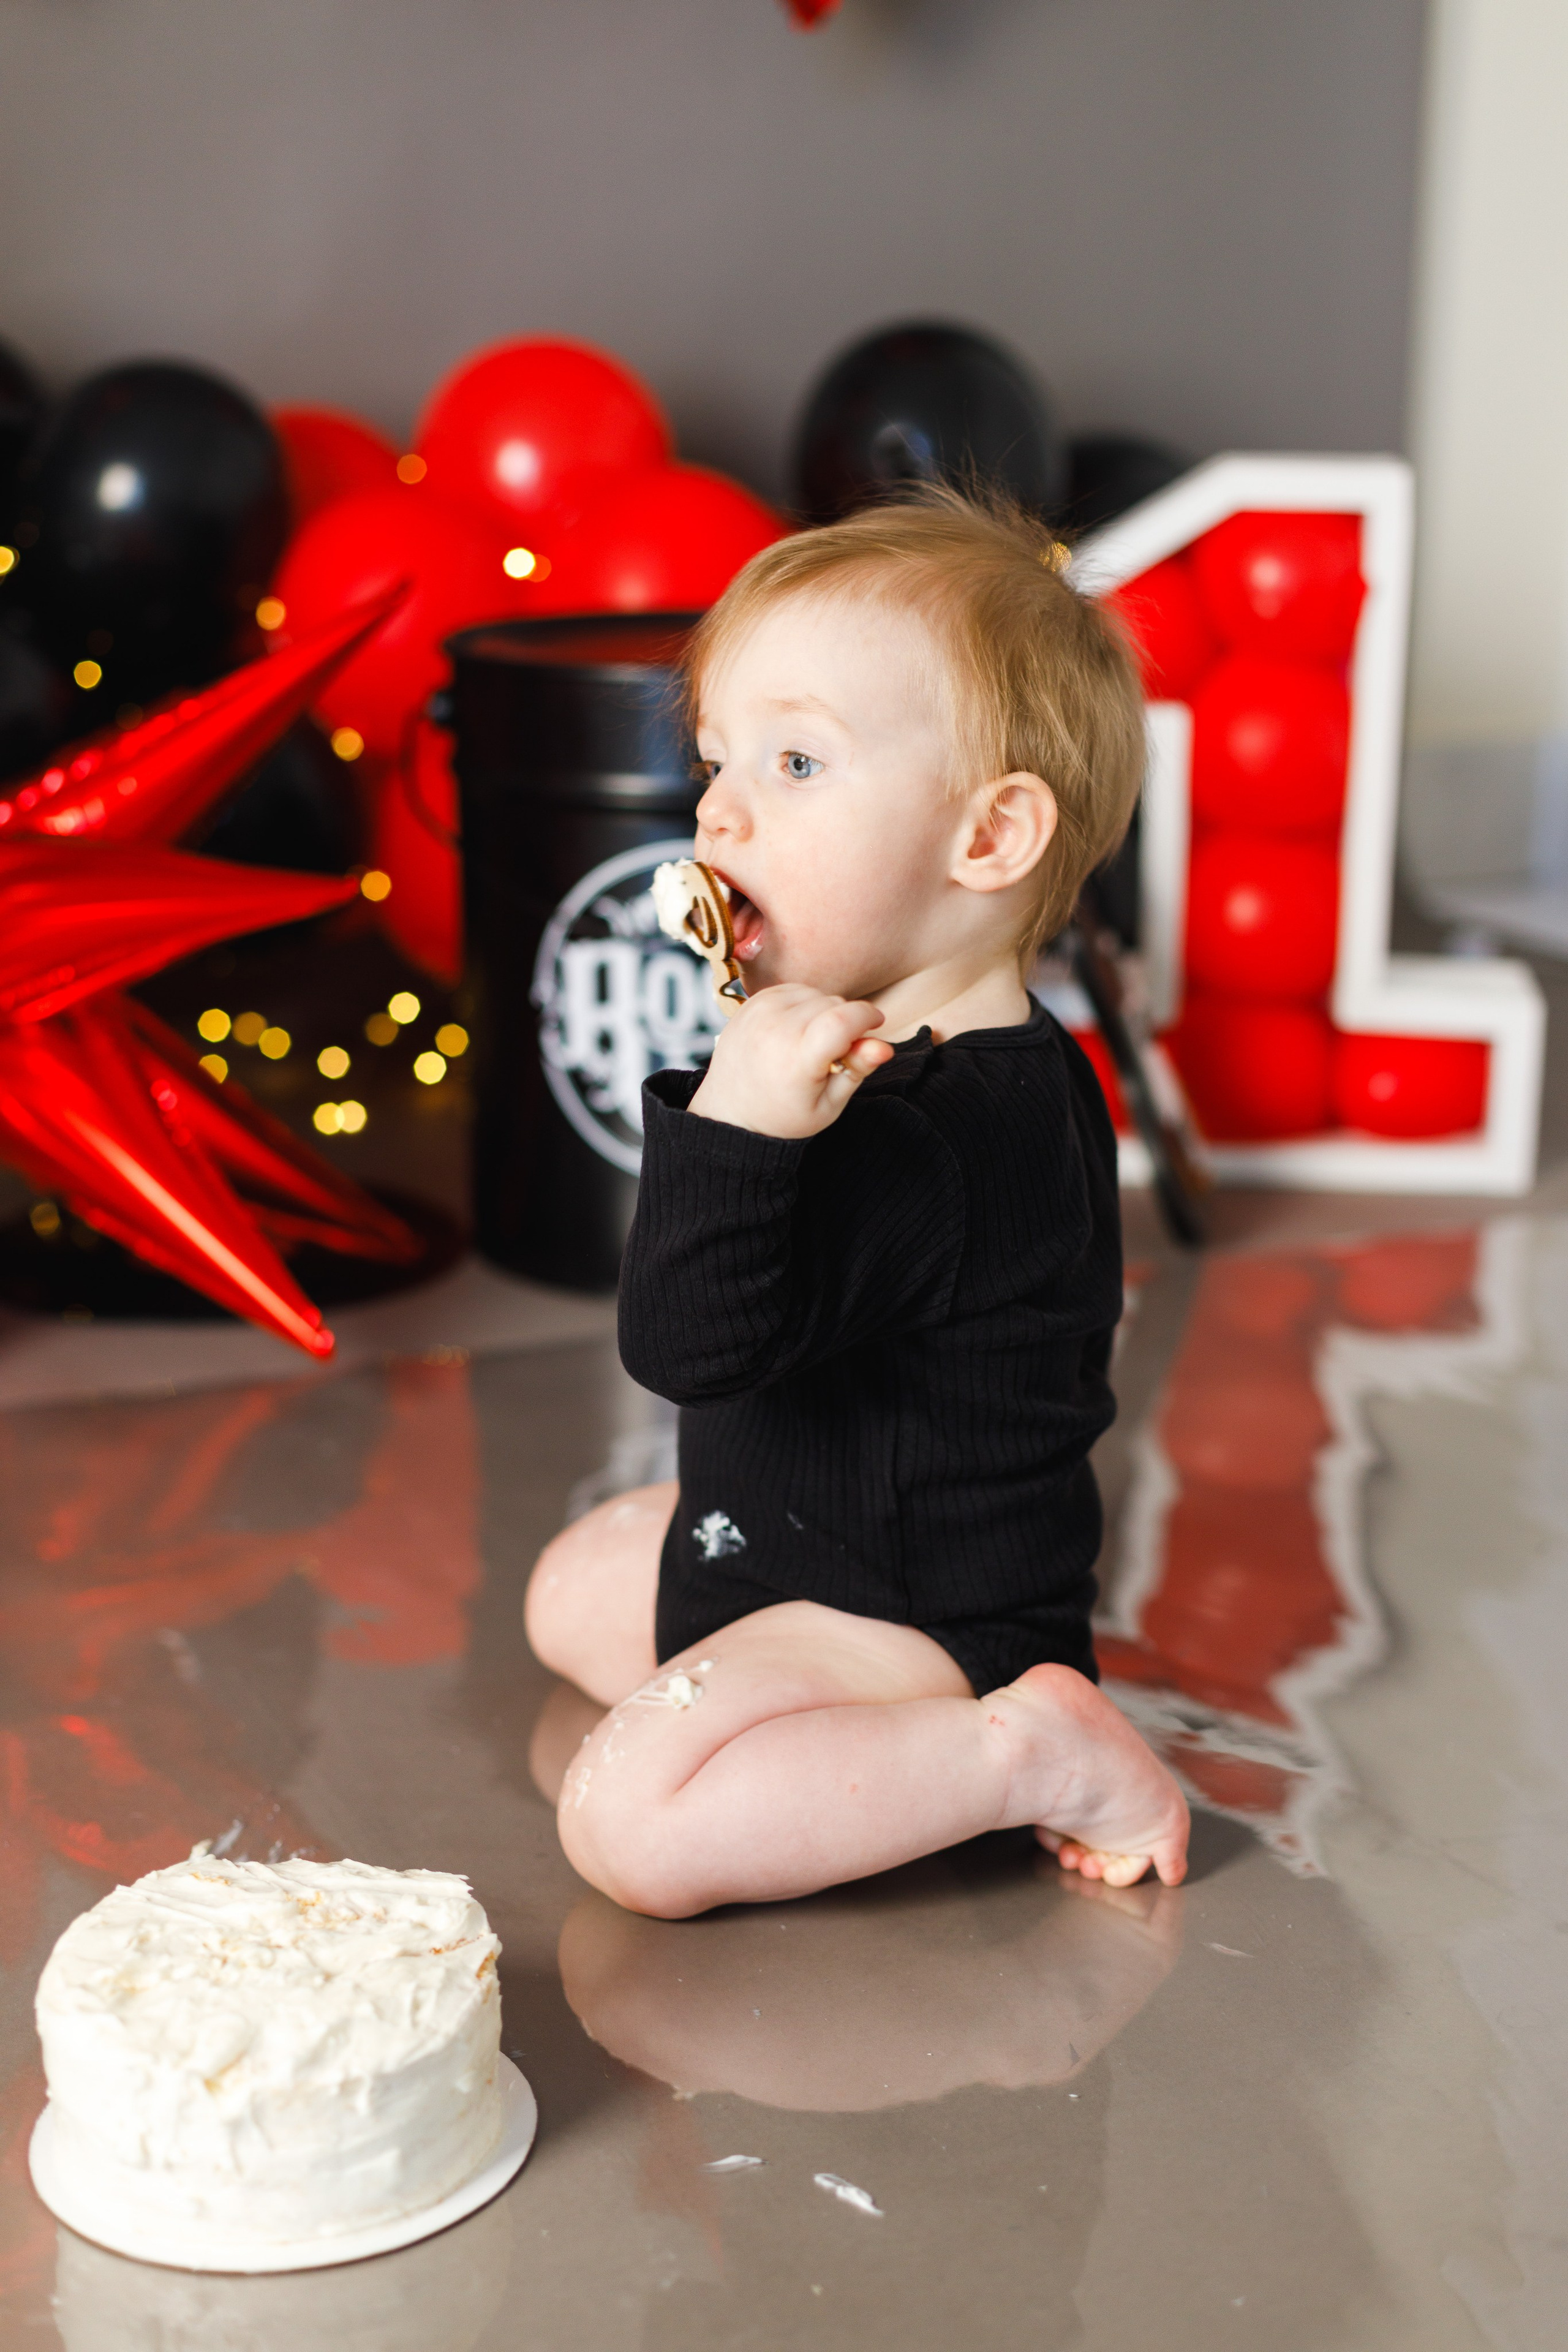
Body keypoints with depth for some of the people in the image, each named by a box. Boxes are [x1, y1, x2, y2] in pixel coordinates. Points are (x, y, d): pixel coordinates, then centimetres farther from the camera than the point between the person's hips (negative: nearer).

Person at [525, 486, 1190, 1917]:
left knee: (627, 1817, -26)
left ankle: (1026, 1753, -13)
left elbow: (691, 1344, -37)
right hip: (796, 1534, 11)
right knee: (575, 1589, 26)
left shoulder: (922, 1133, -30)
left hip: (916, 1608, -11)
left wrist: (735, 1123, -48)